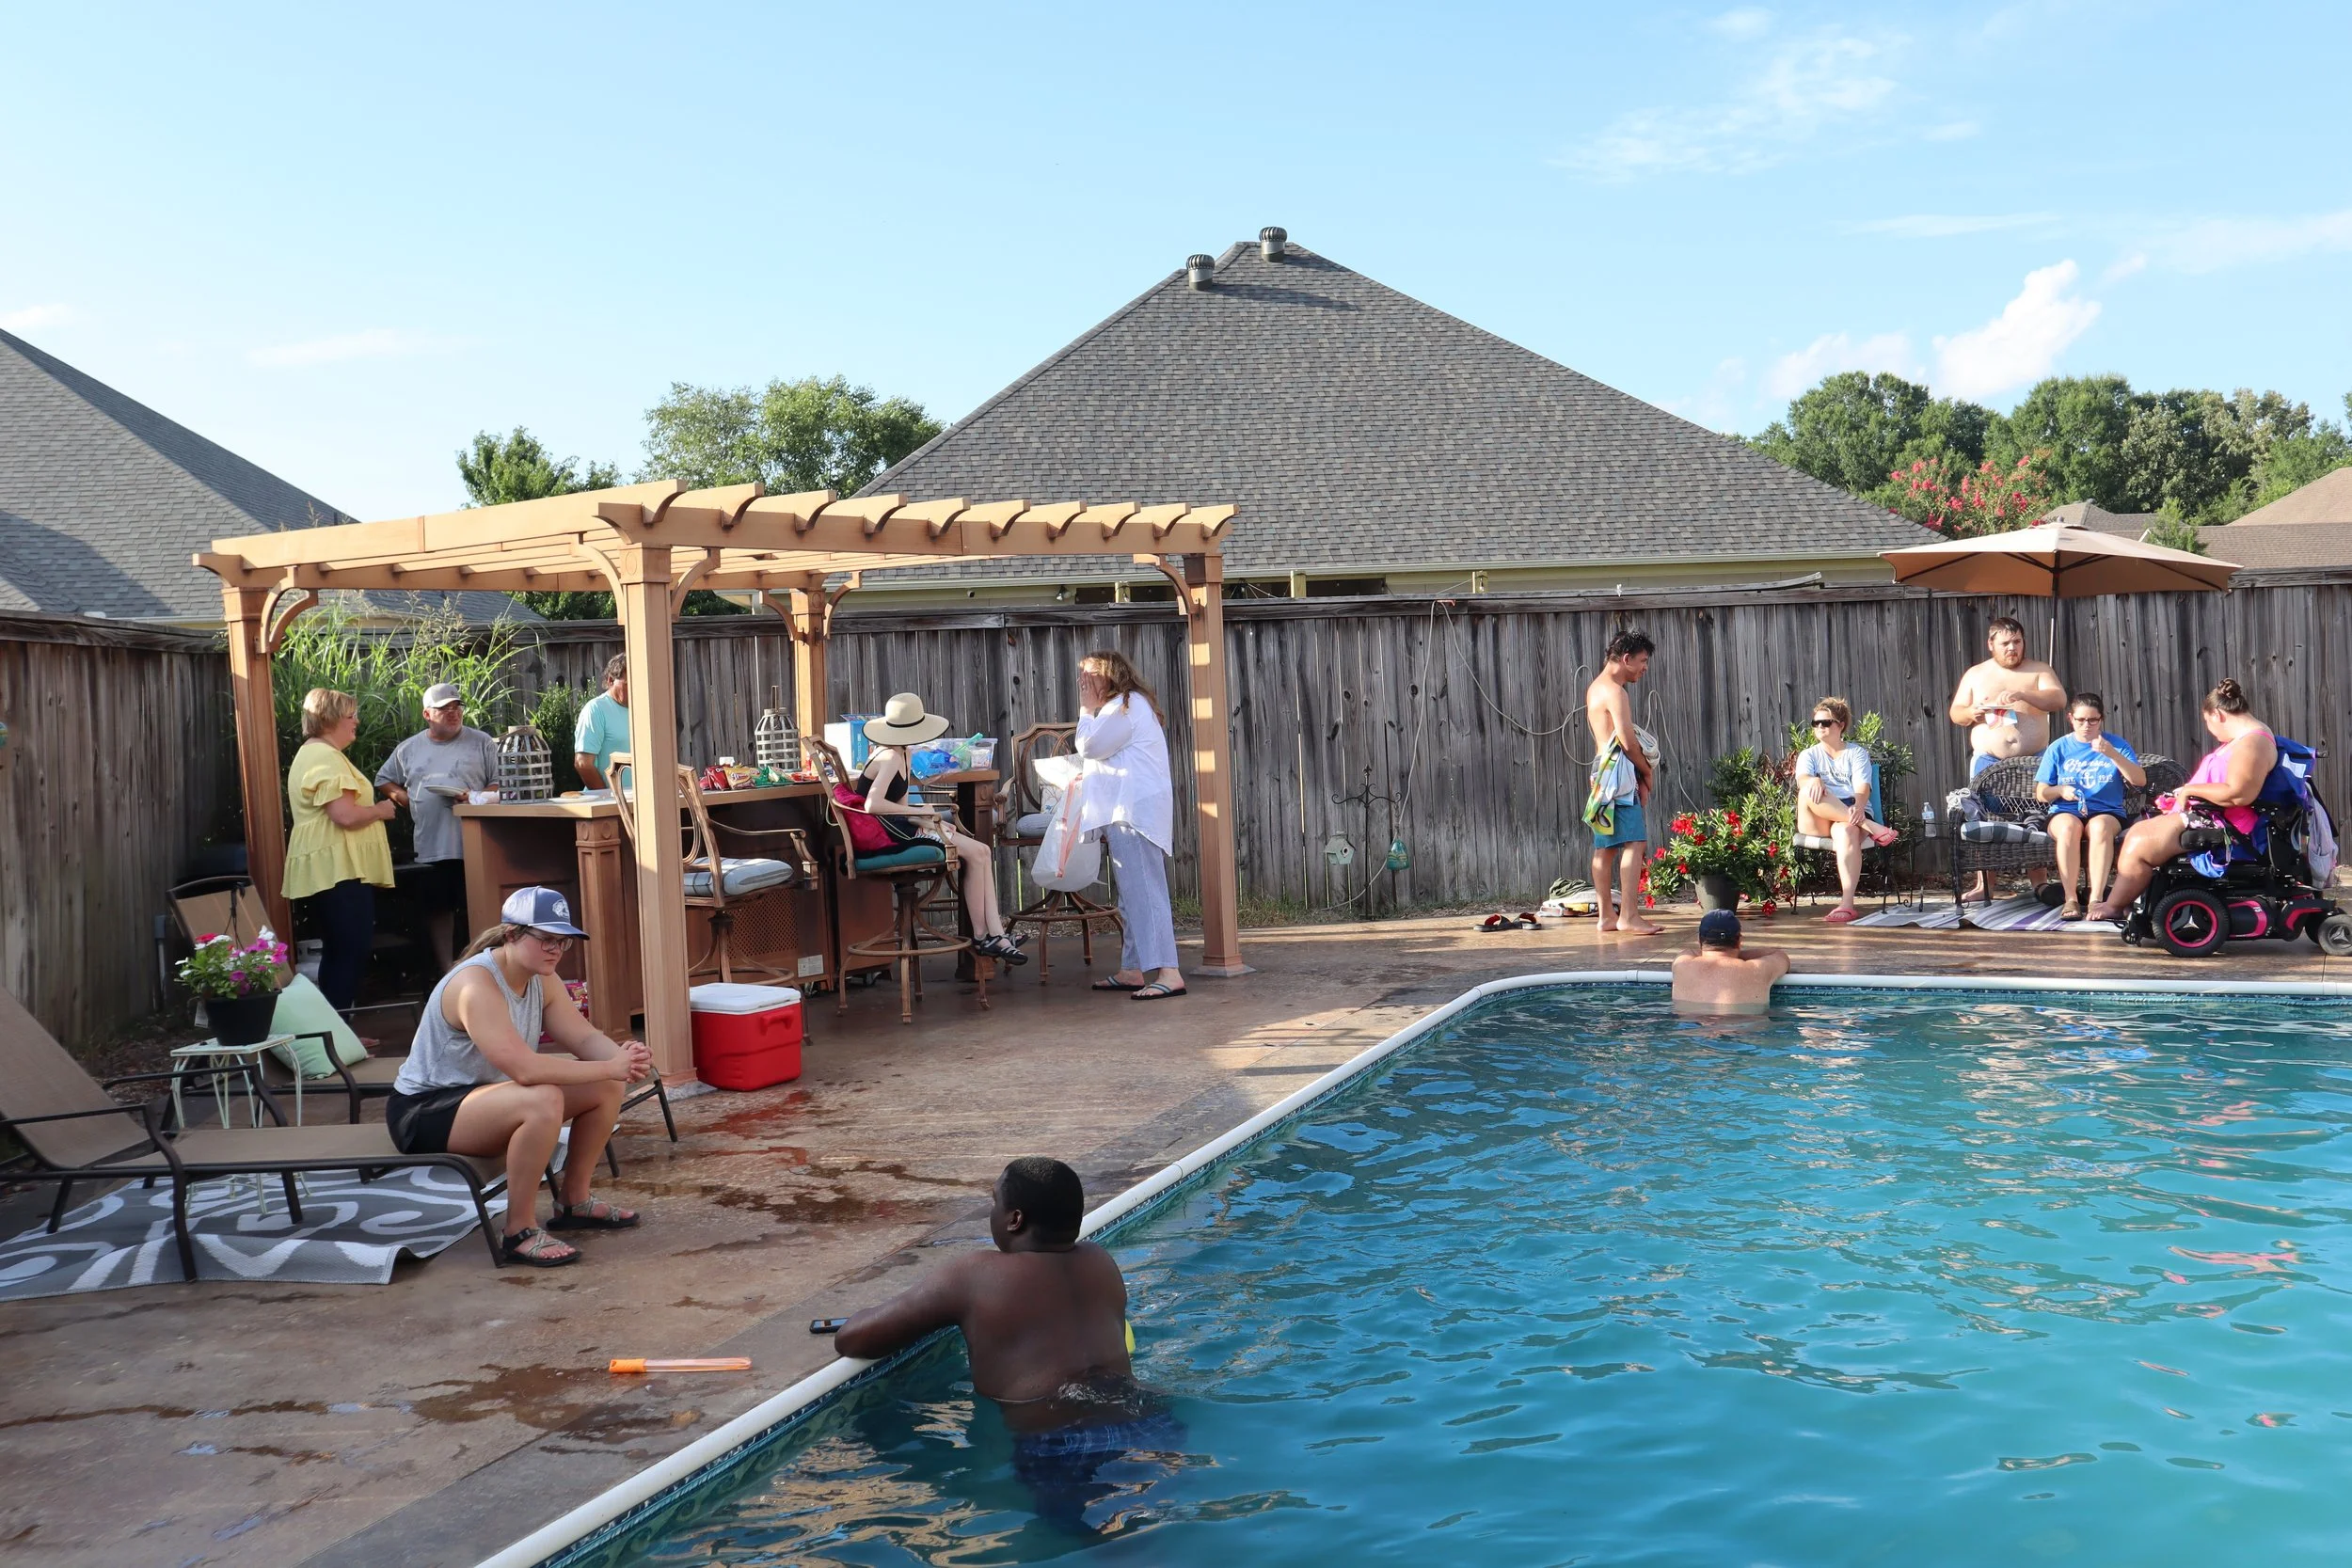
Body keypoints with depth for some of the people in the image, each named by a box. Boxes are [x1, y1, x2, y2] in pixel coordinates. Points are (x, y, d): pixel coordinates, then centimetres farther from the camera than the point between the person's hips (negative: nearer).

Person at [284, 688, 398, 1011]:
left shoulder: (312, 754, 20)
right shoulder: (326, 758, -15)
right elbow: (346, 815, -24)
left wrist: (374, 809, 19)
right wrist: (381, 810, -8)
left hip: (328, 870, 11)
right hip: (339, 870, -11)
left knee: (338, 955, 14)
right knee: (351, 956, -10)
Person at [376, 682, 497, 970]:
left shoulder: (481, 743, 5)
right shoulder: (408, 749, 13)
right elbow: (384, 781, 22)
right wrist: (407, 800, 5)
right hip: (431, 847, 3)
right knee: (438, 910, 7)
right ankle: (448, 976, 15)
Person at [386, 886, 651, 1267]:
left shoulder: (542, 979, -1)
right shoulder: (475, 985, -29)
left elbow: (587, 1039, -4)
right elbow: (525, 1068, -38)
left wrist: (624, 1058, -27)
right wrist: (610, 1067, -34)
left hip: (482, 1095, 9)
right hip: (423, 1111, -9)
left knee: (607, 1087, -2)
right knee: (542, 1100, -36)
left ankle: (574, 1201, 14)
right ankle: (519, 1232, -21)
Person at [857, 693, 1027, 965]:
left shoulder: (901, 757, 15)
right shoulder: (891, 758, -16)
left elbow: (899, 807, 11)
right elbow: (872, 804, -28)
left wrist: (926, 820, -7)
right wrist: (919, 812, -21)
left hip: (899, 829, 10)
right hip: (888, 835, -10)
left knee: (981, 852, 1)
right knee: (975, 853, -13)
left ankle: (995, 934, -4)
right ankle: (981, 937, -3)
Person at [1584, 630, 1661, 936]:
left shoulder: (1596, 687, 19)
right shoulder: (1615, 691, -12)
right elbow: (1628, 742, -16)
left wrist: (1638, 776, 12)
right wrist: (1646, 773, 0)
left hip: (1601, 772, 10)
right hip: (1618, 771, -10)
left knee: (1605, 847, 10)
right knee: (1635, 843, -13)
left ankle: (1607, 916, 13)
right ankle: (1628, 916, -17)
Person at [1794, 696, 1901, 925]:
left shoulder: (1857, 753, 16)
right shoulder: (1809, 755, 20)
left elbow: (1862, 788, -2)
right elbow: (1802, 779, -4)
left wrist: (1858, 807, -27)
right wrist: (1813, 781, -31)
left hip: (1851, 813, -1)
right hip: (1818, 822, 1)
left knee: (1846, 832, -39)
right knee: (1808, 793, -33)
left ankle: (1847, 904, -50)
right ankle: (1870, 827, -35)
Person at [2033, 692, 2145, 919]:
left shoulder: (2116, 744, 9)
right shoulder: (2059, 748, 11)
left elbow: (2140, 780, -5)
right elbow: (2041, 793, 10)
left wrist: (2112, 754, -17)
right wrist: (2060, 790, -13)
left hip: (2107, 812, 0)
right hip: (2065, 813, 1)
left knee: (2100, 826, -37)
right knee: (2069, 827, -36)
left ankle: (2095, 897, -38)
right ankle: (2071, 899, -37)